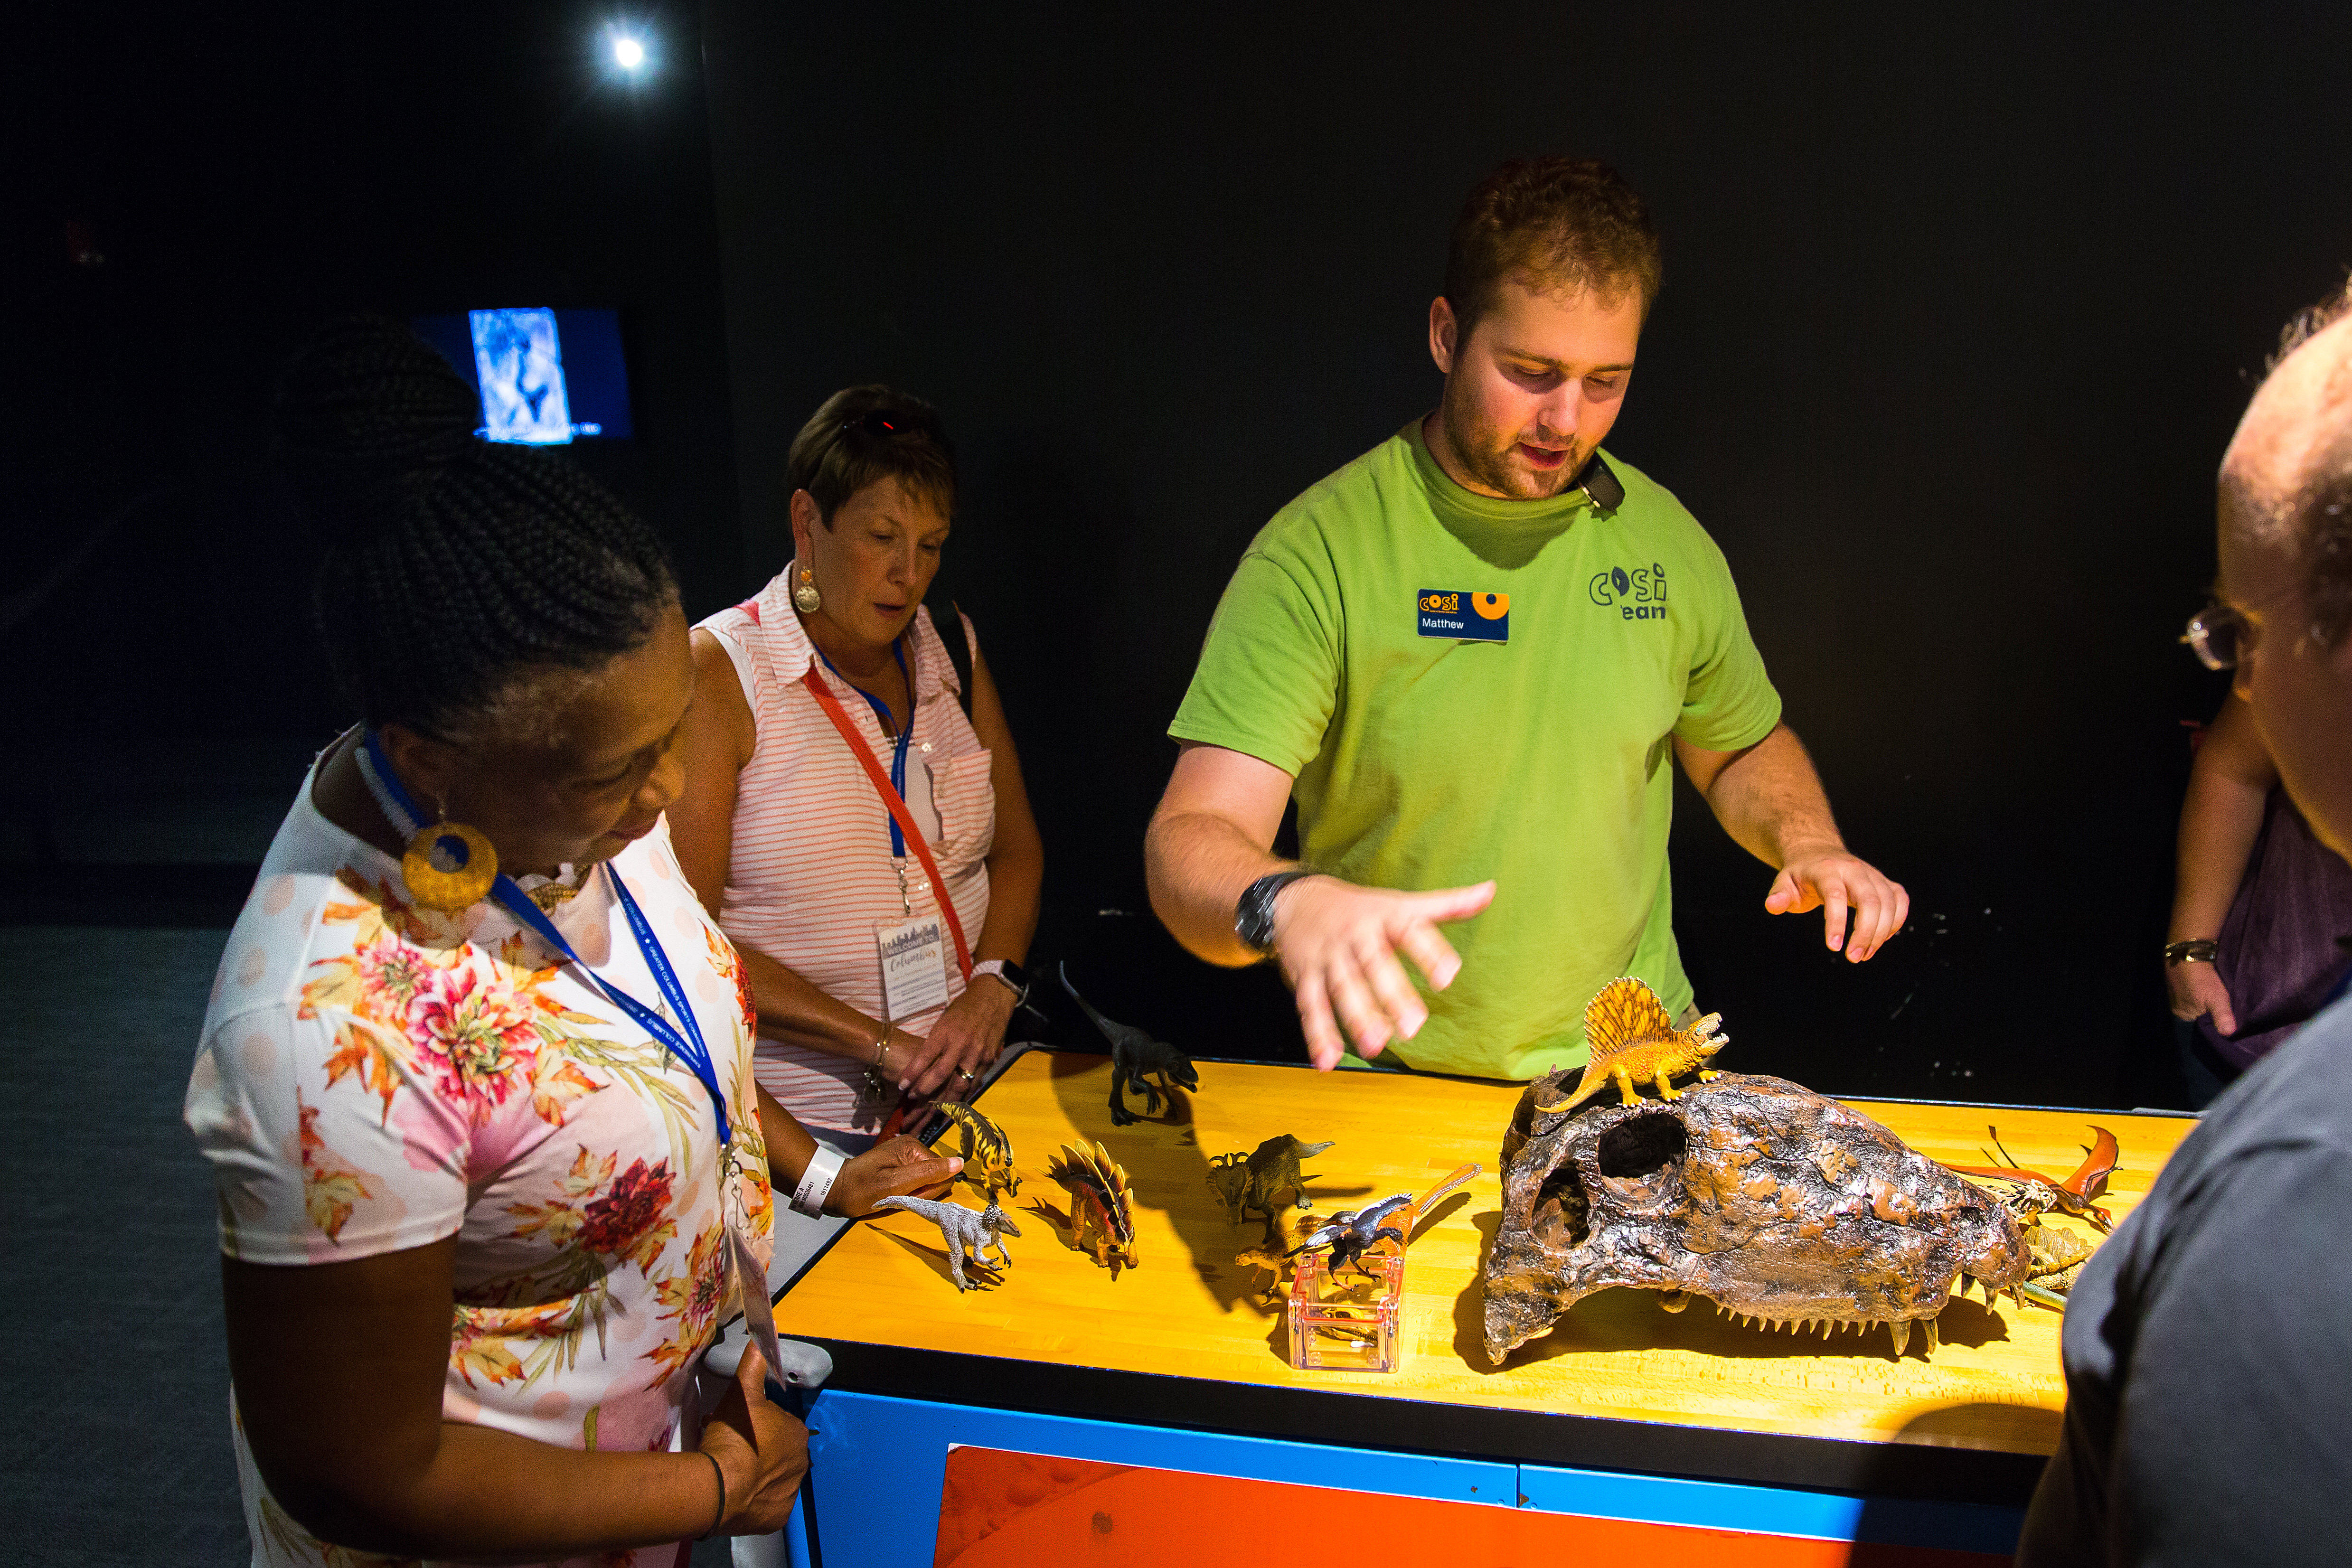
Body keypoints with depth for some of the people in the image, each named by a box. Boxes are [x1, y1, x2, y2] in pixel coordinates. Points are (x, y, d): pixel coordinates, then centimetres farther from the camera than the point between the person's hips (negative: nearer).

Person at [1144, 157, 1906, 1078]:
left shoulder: (1667, 540, 3)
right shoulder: (1317, 554, -13)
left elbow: (1744, 750, 20)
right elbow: (1190, 845, -19)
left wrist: (1808, 843, -2)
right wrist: (1291, 904, -41)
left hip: (1635, 1064, 2)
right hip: (1396, 1077, -1)